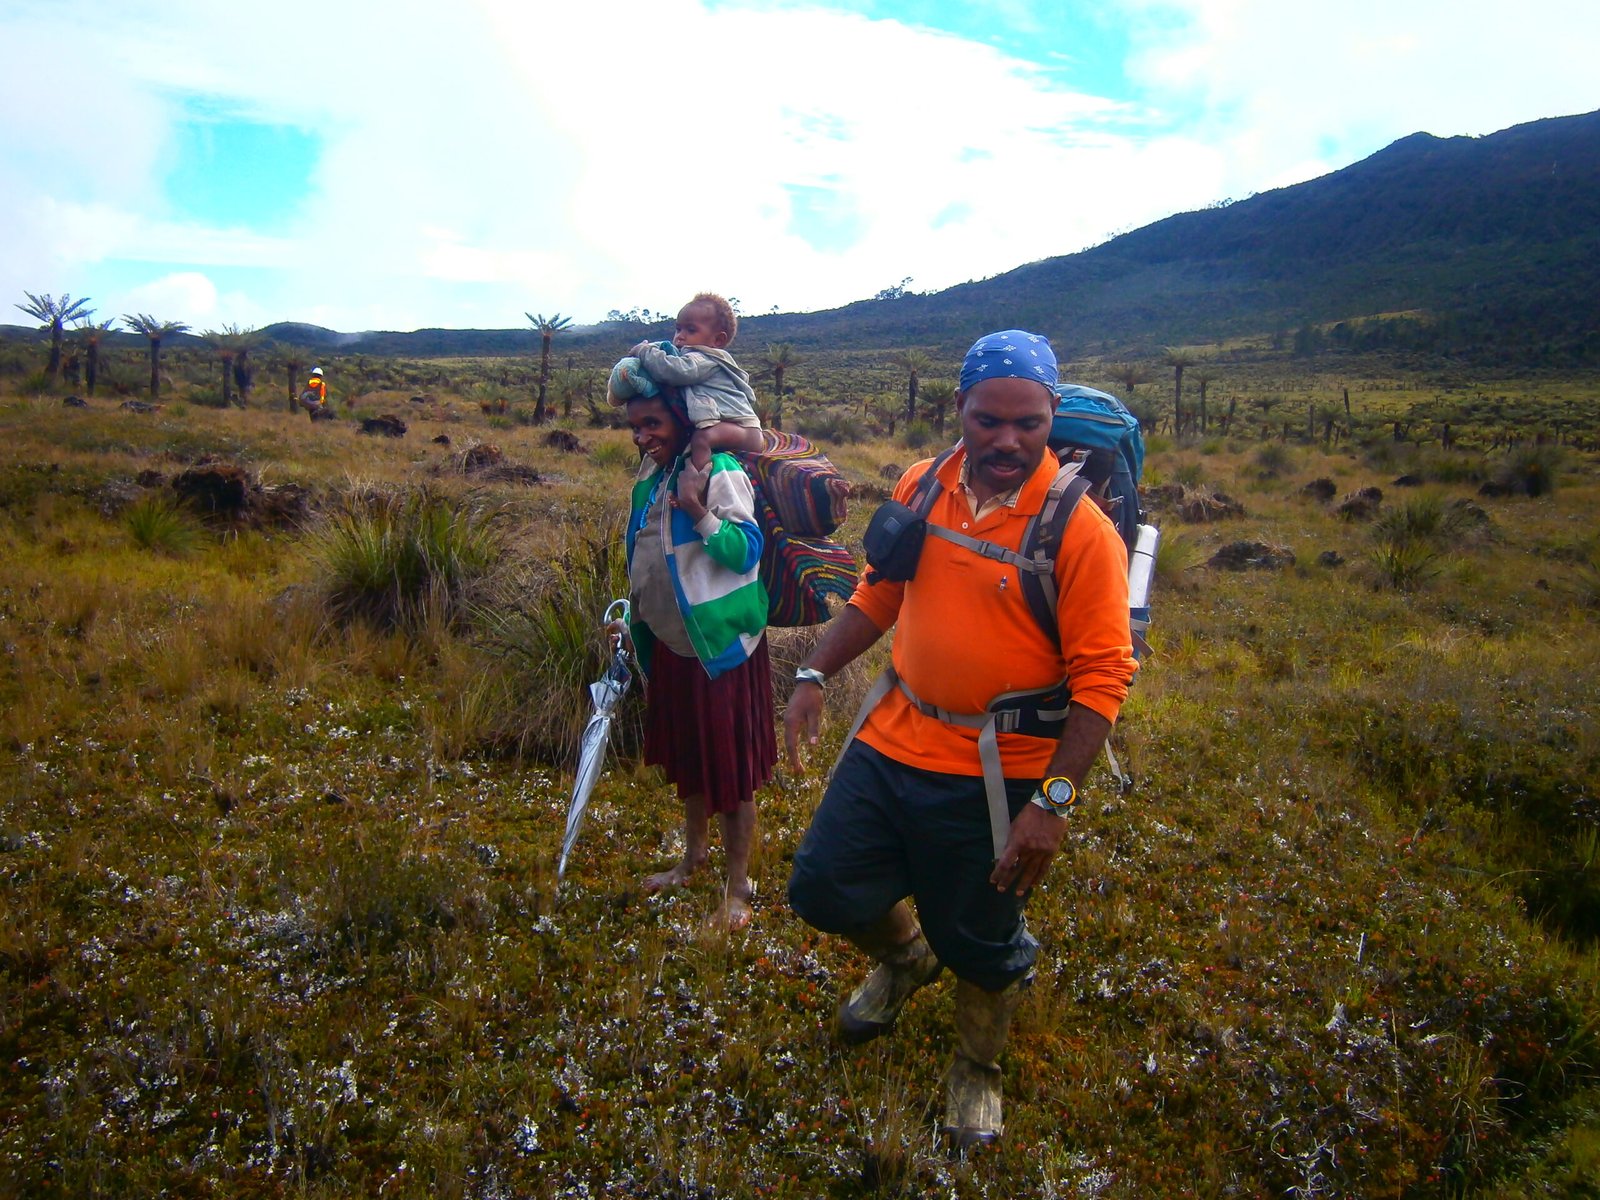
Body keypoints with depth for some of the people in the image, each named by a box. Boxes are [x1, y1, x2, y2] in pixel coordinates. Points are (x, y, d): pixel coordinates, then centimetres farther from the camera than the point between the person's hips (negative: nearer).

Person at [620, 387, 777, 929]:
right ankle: (694, 854, 43)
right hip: (671, 642, 8)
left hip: (720, 643, -8)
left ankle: (738, 888, 15)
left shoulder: (718, 471, -15)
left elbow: (746, 550, -21)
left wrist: (698, 512, -32)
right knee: (686, 757, 22)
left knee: (730, 765, 1)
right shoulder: (650, 478, 9)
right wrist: (632, 622, 19)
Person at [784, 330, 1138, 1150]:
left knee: (978, 944, 13)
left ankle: (977, 1073, 44)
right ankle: (904, 955, 46)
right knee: (823, 888, 11)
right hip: (893, 738, 5)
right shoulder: (922, 487, -2)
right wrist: (814, 674, 5)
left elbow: (1101, 679, -18)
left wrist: (1054, 801, -22)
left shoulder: (1080, 530, -18)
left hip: (995, 773, -4)